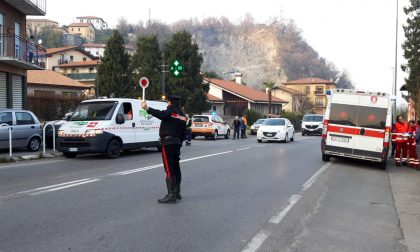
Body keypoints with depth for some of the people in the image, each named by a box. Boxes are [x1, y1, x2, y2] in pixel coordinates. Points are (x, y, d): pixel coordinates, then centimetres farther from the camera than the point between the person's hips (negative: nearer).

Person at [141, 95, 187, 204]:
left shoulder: (170, 112, -11)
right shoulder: (182, 116, 14)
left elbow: (159, 114, -30)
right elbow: (184, 131, 18)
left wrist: (147, 108, -32)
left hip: (168, 143, -9)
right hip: (177, 142, 9)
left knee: (169, 169, -9)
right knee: (176, 168, 17)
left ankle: (171, 195, -9)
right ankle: (177, 192, 27)